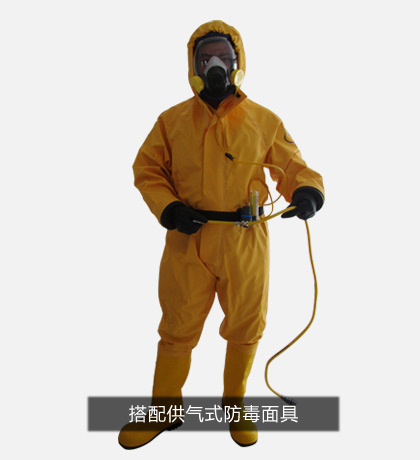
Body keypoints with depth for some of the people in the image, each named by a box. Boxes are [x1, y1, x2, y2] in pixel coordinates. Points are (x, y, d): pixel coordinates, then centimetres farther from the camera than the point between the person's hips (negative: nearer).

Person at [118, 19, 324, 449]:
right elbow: (147, 169, 9)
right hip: (188, 239, 0)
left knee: (245, 328, 13)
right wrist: (167, 207, -8)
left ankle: (235, 403, 39)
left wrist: (306, 190, -14)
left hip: (246, 241, 1)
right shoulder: (172, 120, 6)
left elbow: (293, 167, 9)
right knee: (177, 328, 10)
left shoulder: (264, 121, 5)